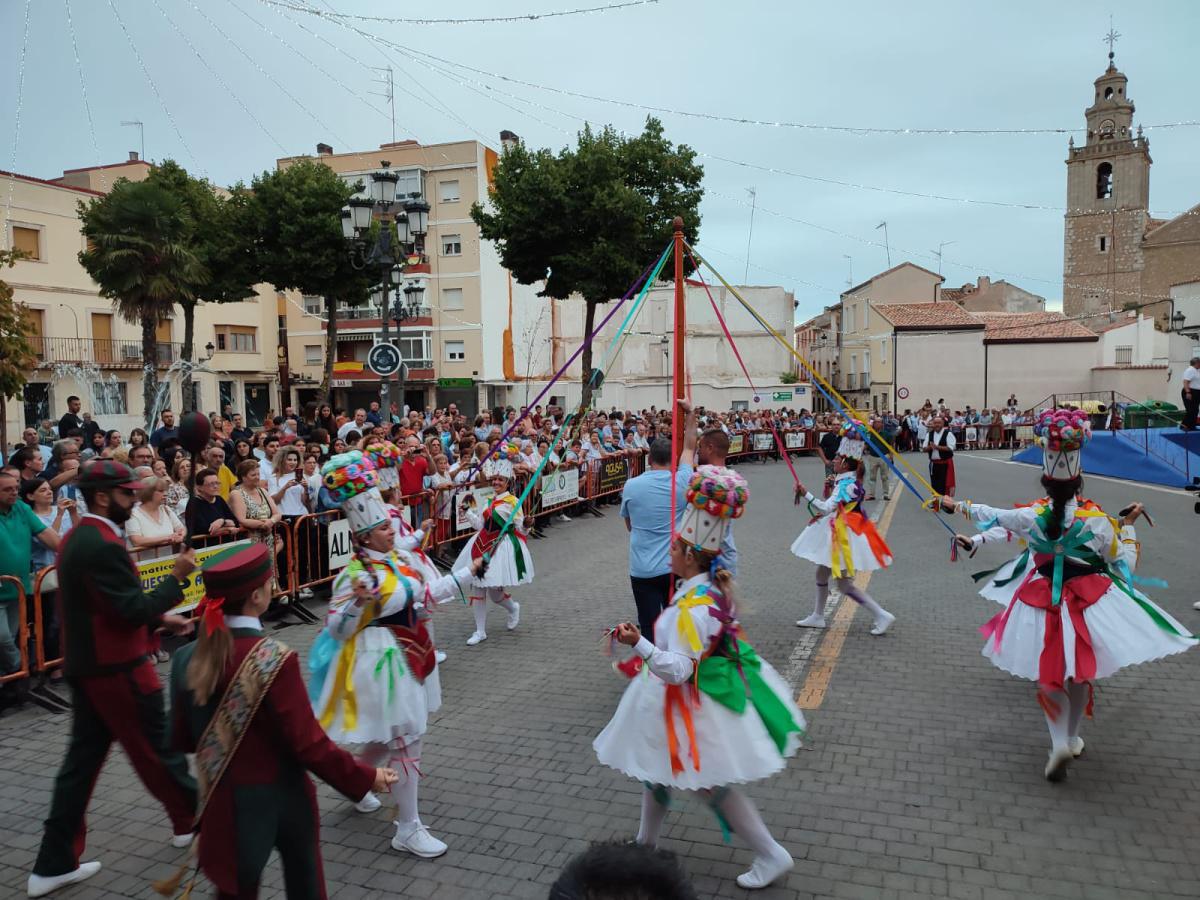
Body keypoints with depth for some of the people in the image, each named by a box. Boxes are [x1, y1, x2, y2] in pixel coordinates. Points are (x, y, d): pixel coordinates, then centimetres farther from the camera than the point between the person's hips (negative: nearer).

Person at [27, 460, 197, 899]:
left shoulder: (77, 537, 10)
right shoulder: (104, 545, -23)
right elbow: (134, 609, -24)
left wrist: (161, 619, 15)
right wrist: (176, 577, -14)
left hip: (87, 666, 9)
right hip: (117, 669, -9)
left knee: (82, 758, 14)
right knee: (156, 748, 9)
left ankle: (55, 863, 19)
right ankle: (191, 818, 28)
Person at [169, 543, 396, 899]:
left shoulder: (188, 659, -9)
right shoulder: (274, 659, -25)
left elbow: (181, 739, 3)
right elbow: (308, 744, -21)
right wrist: (366, 777, -9)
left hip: (226, 803, 4)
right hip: (280, 798, -4)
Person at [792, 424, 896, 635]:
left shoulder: (846, 484, -21)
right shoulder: (848, 481, 8)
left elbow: (826, 508, -29)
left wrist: (806, 494, -29)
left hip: (845, 536, -10)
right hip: (838, 533, 10)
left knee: (845, 584, -4)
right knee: (821, 573, 19)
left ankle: (882, 615, 1)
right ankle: (818, 616, 31)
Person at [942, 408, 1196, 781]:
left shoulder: (1029, 517, -11)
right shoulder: (1097, 522, -15)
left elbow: (991, 516, 7)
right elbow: (1124, 564, -3)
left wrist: (959, 505, 23)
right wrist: (1127, 525, 7)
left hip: (1043, 600, 0)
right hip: (1090, 601, 0)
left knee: (1050, 673, 12)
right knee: (1081, 672, 19)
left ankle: (1060, 742, -4)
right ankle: (1072, 737, 33)